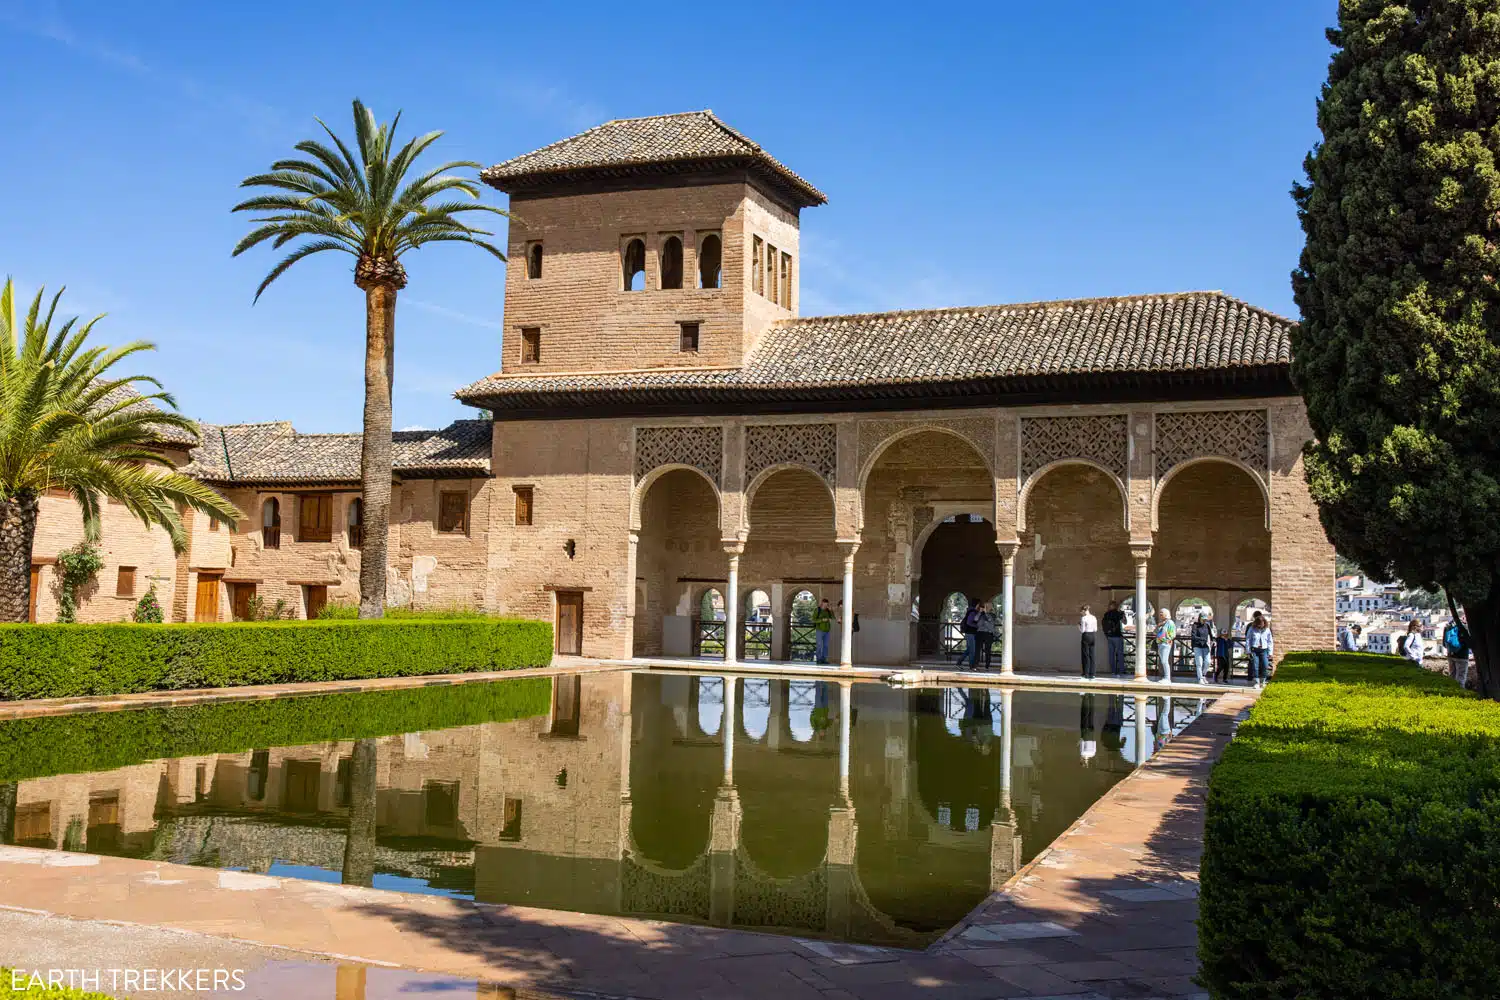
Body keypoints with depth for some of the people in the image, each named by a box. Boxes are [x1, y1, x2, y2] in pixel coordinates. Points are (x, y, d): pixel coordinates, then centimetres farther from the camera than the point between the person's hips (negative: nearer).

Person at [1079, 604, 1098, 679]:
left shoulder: (1083, 618, -12)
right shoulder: (1094, 618, 8)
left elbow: (1082, 630, -13)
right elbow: (1095, 629, 10)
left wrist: (1079, 625, 4)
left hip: (1086, 636, -6)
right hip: (1093, 636, 6)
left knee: (1085, 655, 1)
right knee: (1092, 655, 9)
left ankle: (1086, 673, 0)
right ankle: (1092, 674, 9)